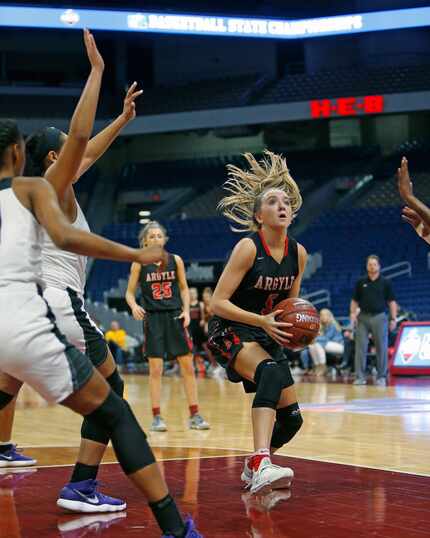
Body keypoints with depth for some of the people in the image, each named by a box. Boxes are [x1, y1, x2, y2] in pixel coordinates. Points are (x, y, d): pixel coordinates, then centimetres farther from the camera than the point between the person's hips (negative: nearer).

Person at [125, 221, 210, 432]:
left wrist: (186, 310, -4)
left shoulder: (176, 260, 2)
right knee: (155, 369, -2)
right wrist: (134, 306, -18)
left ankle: (194, 415, 9)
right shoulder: (139, 264, -2)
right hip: (153, 318, -2)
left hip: (175, 316, 2)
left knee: (187, 366, 1)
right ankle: (156, 417, 6)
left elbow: (184, 288, 10)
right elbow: (130, 292, 3)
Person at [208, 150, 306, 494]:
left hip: (268, 335, 7)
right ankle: (260, 464, -50)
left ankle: (255, 468, 33)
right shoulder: (248, 248, -17)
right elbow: (218, 302, -19)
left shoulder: (298, 253, 0)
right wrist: (262, 321, -28)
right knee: (271, 372, -38)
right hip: (230, 332, -7)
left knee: (291, 418, 5)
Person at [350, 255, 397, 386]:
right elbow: (354, 300, 14)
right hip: (363, 317, 2)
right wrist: (352, 313, -2)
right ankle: (360, 376, 2)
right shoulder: (361, 282, 9)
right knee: (360, 347, -2)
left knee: (382, 348, 0)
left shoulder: (385, 283, 4)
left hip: (379, 317, -2)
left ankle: (381, 377, 8)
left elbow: (392, 302, 3)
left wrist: (393, 319, -4)